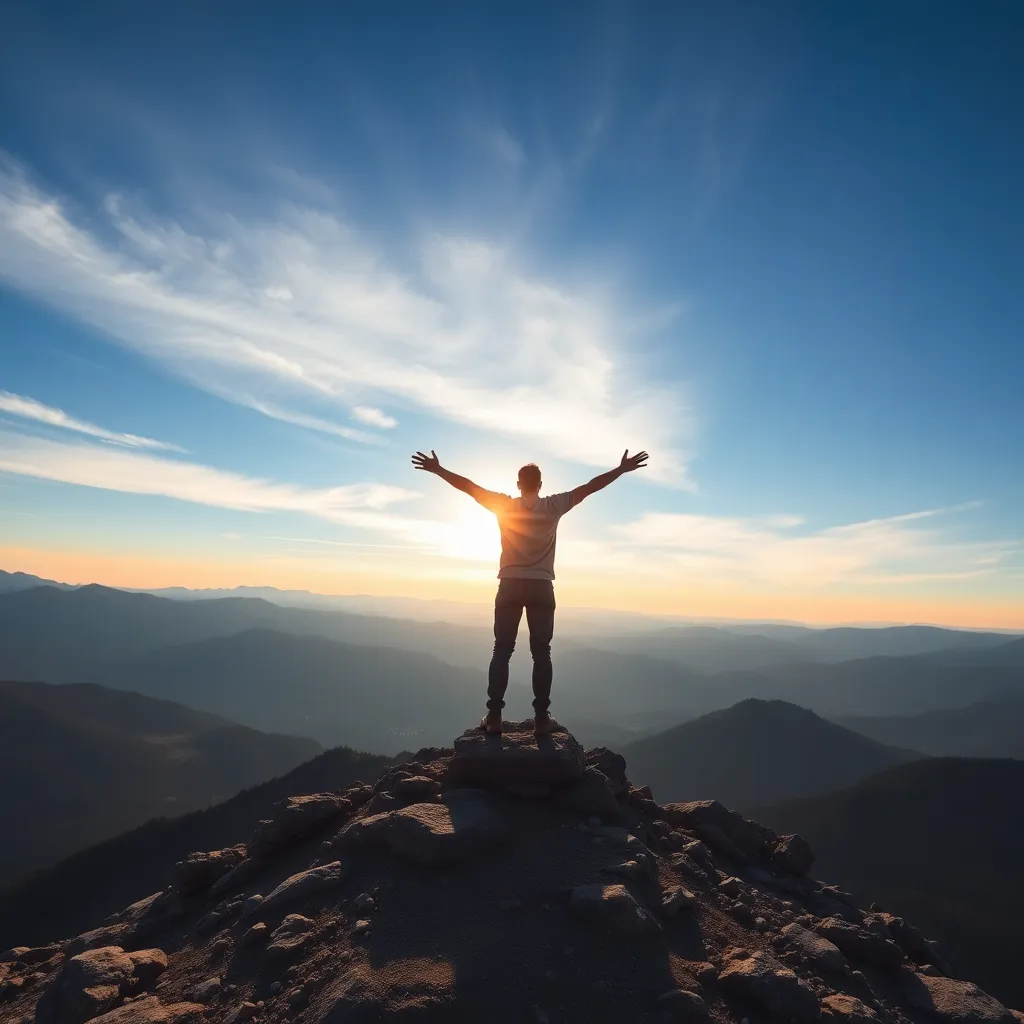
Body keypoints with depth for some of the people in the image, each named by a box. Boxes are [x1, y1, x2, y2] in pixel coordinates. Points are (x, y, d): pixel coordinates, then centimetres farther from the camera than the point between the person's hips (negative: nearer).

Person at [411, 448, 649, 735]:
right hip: (541, 588, 0)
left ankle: (494, 716, 2)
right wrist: (622, 469, 7)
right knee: (541, 653, 4)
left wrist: (437, 469, 8)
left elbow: (469, 486, 1)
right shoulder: (553, 505, 0)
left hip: (510, 586, 1)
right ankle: (542, 717, 3)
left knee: (502, 652, 5)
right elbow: (590, 486, 1)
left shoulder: (504, 505, 1)